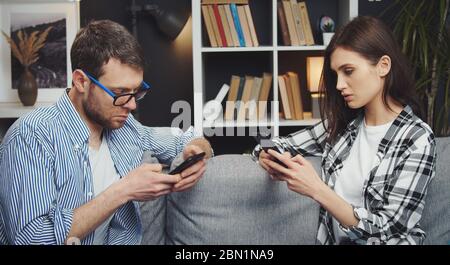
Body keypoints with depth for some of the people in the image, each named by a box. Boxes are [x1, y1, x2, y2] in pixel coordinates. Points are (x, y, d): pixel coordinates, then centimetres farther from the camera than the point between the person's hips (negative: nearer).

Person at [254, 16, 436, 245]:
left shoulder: (416, 140, -14)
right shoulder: (343, 122, 1)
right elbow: (284, 146, 10)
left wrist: (316, 190, -24)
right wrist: (269, 159, -12)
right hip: (332, 239, 5)